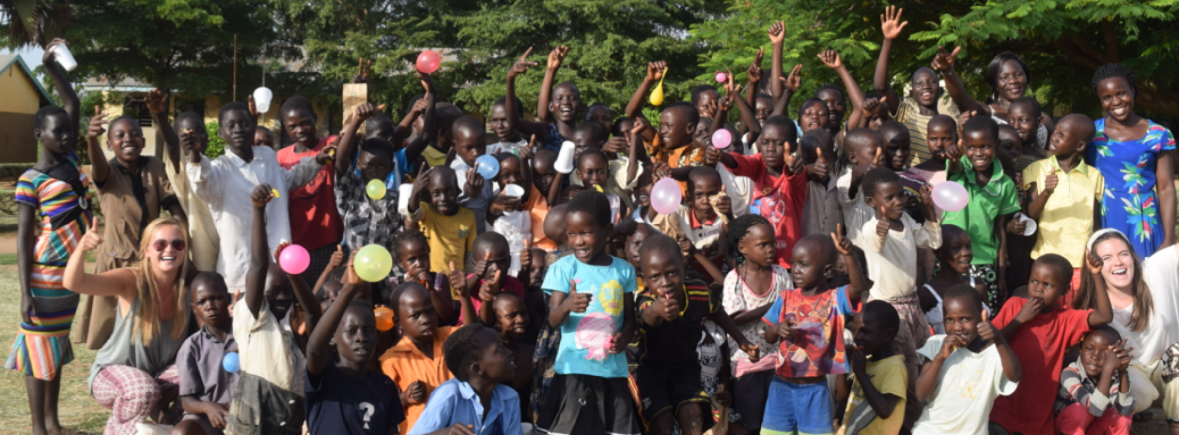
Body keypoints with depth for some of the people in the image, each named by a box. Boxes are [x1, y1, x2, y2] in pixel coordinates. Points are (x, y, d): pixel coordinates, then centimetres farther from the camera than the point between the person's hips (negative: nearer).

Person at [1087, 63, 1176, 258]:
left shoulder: (1158, 136, 1)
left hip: (1141, 225, -1)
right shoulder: (1090, 132, 3)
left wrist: (1168, 240, -4)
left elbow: (1166, 190, 0)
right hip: (1101, 223, 1)